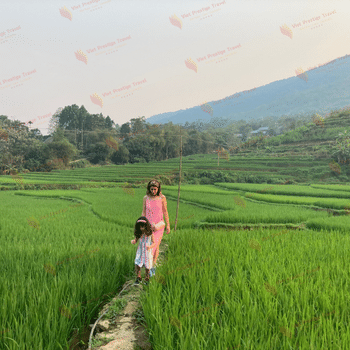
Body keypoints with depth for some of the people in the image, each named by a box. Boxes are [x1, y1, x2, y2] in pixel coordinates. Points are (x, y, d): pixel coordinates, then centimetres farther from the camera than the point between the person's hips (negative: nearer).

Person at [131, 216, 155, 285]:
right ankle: (138, 278, 17)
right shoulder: (139, 234, -6)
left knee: (147, 266, 9)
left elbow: (154, 243, -10)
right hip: (140, 252, 2)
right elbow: (135, 241, 3)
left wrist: (150, 246, -31)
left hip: (147, 253, -2)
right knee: (137, 265, -6)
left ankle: (147, 278, 34)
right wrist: (133, 241, -21)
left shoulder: (150, 234, -14)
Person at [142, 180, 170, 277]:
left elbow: (165, 212, 0)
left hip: (159, 225, -1)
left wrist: (168, 225, 1)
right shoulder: (146, 198, -3)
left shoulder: (162, 198, -7)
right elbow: (144, 212, 5)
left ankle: (153, 265, 13)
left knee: (156, 246, -3)